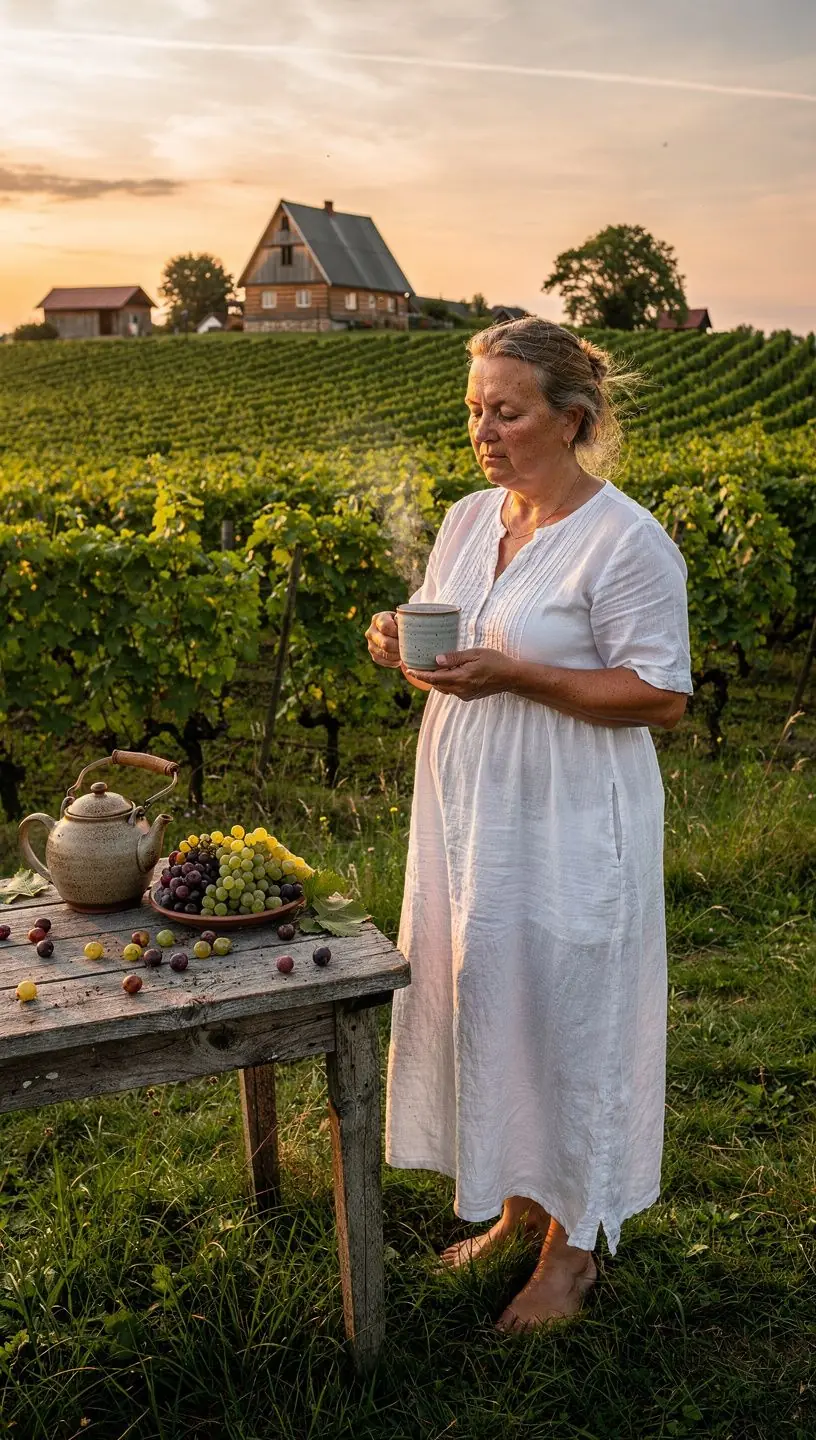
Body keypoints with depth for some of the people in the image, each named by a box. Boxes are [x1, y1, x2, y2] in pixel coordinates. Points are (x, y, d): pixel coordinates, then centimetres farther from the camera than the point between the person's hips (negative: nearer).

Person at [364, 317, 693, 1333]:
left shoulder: (626, 541, -14)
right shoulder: (468, 519, 7)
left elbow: (661, 698, -16)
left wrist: (517, 675, -25)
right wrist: (401, 648, -9)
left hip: (572, 829, -7)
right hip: (468, 810, 7)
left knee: (567, 1017, 6)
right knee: (483, 1000, 15)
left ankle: (574, 1247, 29)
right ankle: (518, 1205, 38)